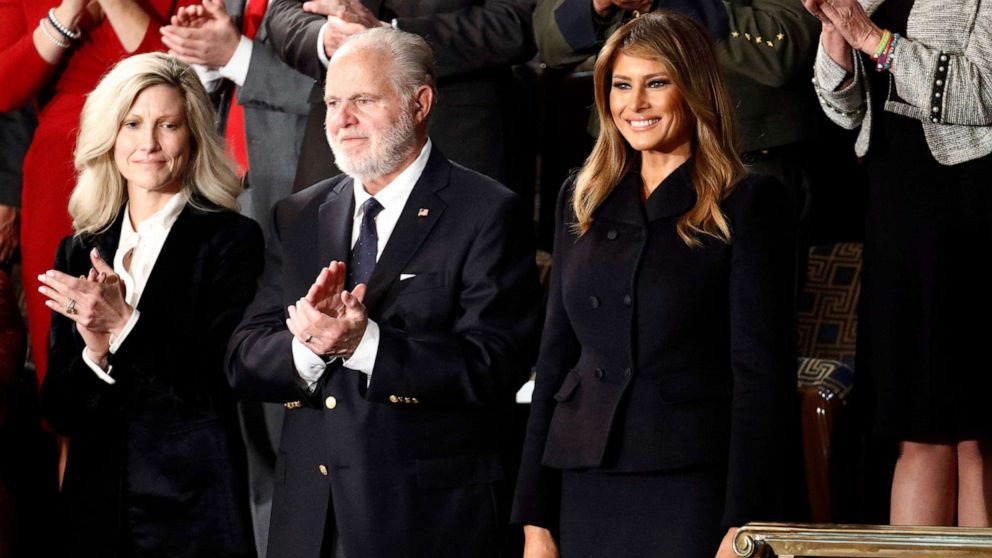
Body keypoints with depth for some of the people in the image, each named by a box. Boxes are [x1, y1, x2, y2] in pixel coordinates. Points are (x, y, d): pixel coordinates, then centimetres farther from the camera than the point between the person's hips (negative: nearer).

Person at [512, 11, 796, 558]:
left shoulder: (748, 203, -1)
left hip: (693, 490, -4)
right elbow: (555, 358, 14)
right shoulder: (581, 200, 14)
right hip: (586, 487, 4)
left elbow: (764, 372, -6)